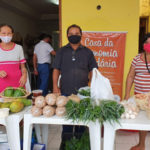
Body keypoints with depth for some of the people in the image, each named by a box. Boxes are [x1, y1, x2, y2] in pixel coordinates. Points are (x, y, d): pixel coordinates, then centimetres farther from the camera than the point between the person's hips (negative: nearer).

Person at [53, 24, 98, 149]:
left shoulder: (87, 52, 7)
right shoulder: (62, 51, 7)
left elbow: (93, 70, 8)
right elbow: (56, 70, 6)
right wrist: (55, 86, -4)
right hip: (65, 92, 0)